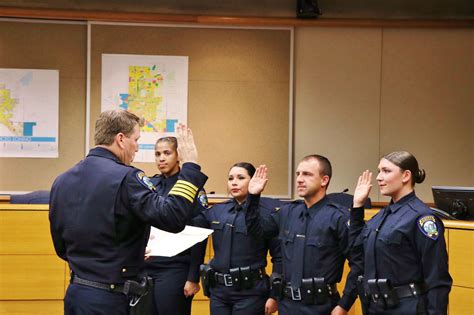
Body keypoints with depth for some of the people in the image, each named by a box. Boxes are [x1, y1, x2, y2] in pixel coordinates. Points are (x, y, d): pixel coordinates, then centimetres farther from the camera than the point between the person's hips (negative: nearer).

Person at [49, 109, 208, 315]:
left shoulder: (62, 181, 7)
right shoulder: (125, 178, -15)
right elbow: (172, 218, -26)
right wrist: (190, 165, -16)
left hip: (74, 292, 8)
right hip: (110, 298, -7)